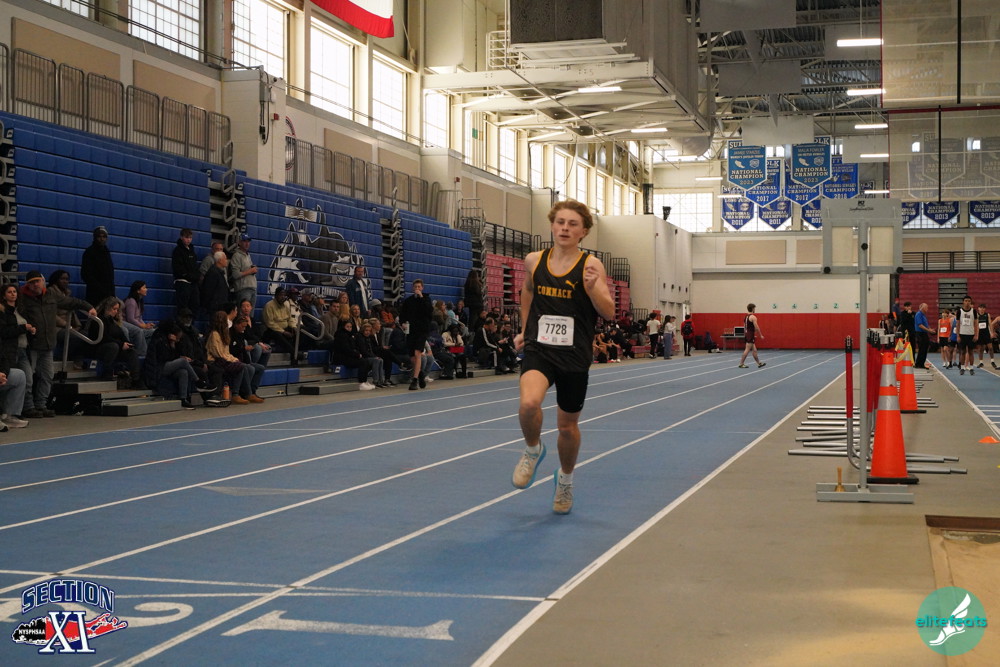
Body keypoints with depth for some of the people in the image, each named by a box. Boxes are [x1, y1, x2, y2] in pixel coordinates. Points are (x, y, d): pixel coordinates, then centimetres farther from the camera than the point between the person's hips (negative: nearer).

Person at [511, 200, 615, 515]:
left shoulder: (591, 265, -7)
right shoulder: (533, 261, 1)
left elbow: (609, 313, -12)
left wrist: (593, 286, -28)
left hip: (574, 357, -1)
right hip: (538, 350, 1)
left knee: (568, 425, 13)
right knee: (529, 403, -28)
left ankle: (565, 479, 42)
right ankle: (533, 450, 4)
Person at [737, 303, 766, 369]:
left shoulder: (746, 317, 13)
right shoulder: (753, 317, -13)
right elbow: (756, 327, -16)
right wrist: (761, 335, -7)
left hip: (747, 334, 9)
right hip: (751, 335, -9)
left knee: (754, 350, 14)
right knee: (747, 350, -7)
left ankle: (759, 363, 19)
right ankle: (741, 364, -7)